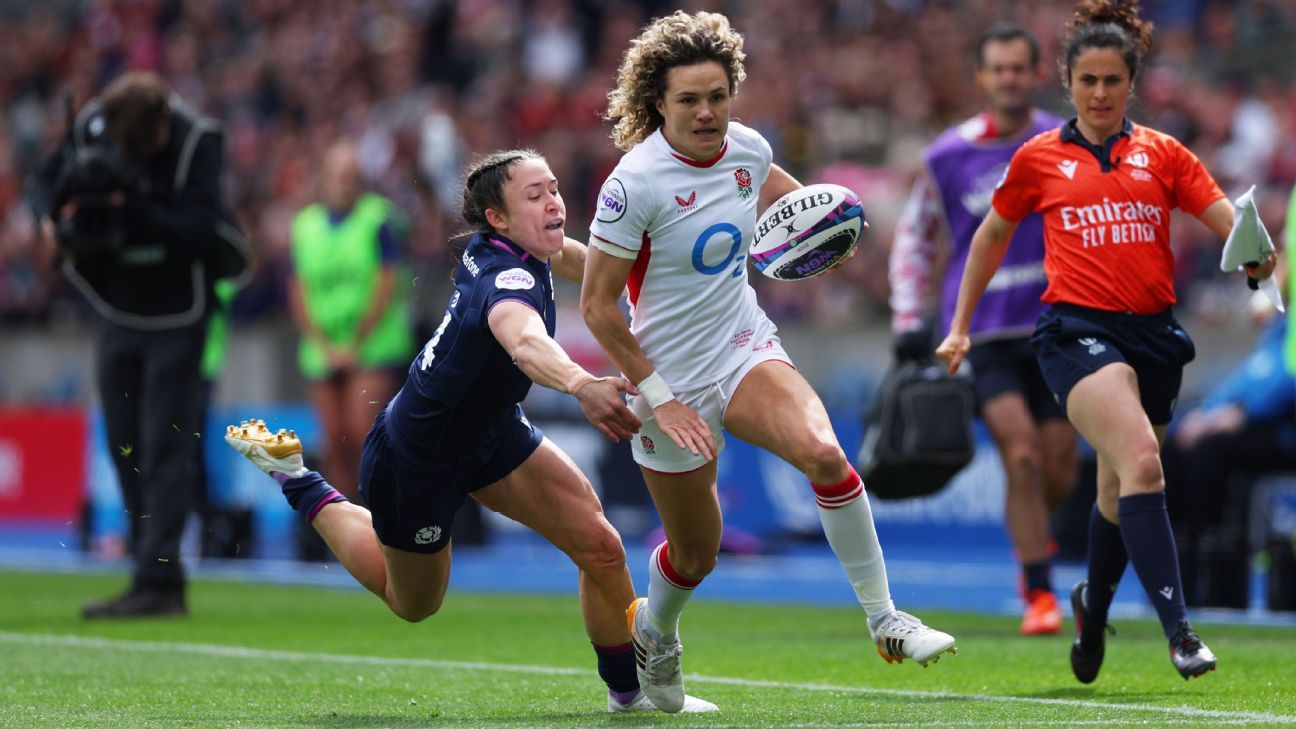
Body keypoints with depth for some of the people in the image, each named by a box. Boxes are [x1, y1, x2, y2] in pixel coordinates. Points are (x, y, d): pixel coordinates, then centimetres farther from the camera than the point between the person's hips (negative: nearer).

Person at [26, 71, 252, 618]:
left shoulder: (197, 144, -22)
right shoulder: (91, 126, -9)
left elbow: (197, 230, -29)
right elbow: (46, 179, 5)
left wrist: (133, 213, -41)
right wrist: (55, 215, -17)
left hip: (174, 316, -6)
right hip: (117, 307, 6)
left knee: (164, 449, -11)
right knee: (125, 447, 9)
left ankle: (158, 582, -14)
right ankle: (151, 572, 17)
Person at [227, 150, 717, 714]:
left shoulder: (490, 247, -12)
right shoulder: (507, 280, -38)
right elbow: (526, 344, -65)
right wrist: (580, 385, -84)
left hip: (489, 430, 8)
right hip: (416, 465, -8)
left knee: (600, 548, -8)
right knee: (412, 603, 20)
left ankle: (629, 691, 12)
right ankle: (294, 480, 34)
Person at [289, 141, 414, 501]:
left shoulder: (379, 218, -1)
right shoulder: (305, 225, 10)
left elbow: (387, 286, -4)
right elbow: (298, 294, 9)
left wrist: (356, 345, -6)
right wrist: (325, 346, -3)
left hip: (373, 347, -4)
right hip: (322, 351, 4)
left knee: (362, 431, -16)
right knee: (335, 442, 1)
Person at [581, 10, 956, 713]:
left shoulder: (747, 149, -3)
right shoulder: (635, 182, -20)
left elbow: (780, 188, 24)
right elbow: (596, 305, -15)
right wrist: (658, 397, -16)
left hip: (745, 351, 4)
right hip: (671, 378, -4)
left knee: (823, 452, -27)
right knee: (694, 554, 8)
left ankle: (885, 620, -16)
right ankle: (653, 636, 44)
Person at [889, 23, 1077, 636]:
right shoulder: (948, 157, 0)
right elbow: (913, 238, 11)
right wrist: (909, 320, 3)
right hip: (981, 331, -2)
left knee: (1059, 474, 3)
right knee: (1021, 454, -18)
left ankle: (1031, 540, 36)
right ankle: (1039, 595, -9)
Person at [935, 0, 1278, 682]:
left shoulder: (1163, 154, 9)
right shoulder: (1038, 158, 8)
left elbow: (1233, 225, 0)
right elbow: (992, 235, 21)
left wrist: (1257, 256, -22)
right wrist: (960, 327, 20)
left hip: (1153, 333, 3)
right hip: (1077, 329, -3)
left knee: (1119, 489, 13)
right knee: (1140, 462, -26)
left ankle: (1093, 604, 44)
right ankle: (1178, 630, -31)